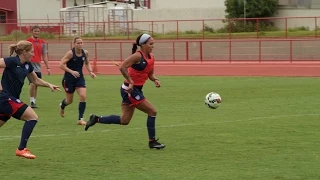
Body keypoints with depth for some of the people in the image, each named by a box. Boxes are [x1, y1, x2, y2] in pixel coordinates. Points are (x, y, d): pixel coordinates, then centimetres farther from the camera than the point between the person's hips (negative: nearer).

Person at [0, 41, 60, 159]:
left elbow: (36, 80, 25)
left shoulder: (27, 65, 12)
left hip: (12, 99, 9)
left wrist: (49, 85, 10)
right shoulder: (12, 61, -14)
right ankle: (21, 149, -9)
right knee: (32, 117, -11)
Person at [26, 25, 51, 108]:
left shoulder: (42, 42, 10)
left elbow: (44, 56, 13)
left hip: (38, 66, 5)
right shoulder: (28, 41, -4)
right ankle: (32, 101, -7)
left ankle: (34, 102, 13)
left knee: (36, 85, 6)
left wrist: (48, 67, 9)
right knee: (32, 84, -16)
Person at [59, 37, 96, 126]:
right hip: (69, 78, -4)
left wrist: (90, 72, 1)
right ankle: (62, 106, 48)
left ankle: (80, 119, -8)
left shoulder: (85, 52, -2)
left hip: (79, 78, 4)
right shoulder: (70, 53, -17)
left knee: (83, 96, -15)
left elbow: (87, 63, 17)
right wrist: (71, 71, -29)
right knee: (70, 100, 10)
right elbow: (61, 64, -20)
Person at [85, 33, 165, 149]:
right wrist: (131, 82, -24)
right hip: (130, 90, -9)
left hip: (136, 90, 9)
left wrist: (155, 80, -3)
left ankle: (96, 119, 20)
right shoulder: (138, 56, -17)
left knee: (124, 121, 11)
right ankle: (152, 141, 1)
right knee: (152, 111, -7)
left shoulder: (151, 58, 9)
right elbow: (122, 67, -24)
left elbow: (150, 74, 19)